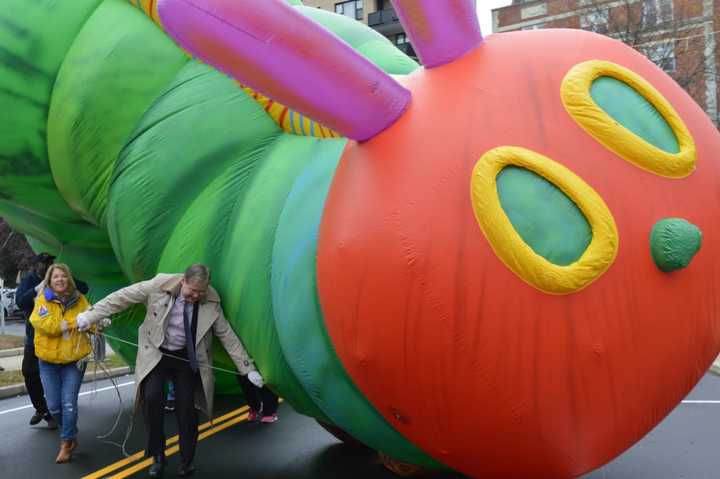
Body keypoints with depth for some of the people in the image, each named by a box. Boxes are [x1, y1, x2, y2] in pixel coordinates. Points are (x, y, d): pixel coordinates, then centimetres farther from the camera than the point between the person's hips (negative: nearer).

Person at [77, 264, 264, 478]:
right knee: (151, 397, -17)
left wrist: (249, 369, -10)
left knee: (186, 405, -3)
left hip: (186, 357, 1)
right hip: (156, 354, 0)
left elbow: (229, 337, -8)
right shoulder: (159, 286, -17)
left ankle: (187, 460, 19)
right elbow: (122, 298, -9)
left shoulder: (211, 303, -13)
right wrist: (90, 315, -9)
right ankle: (157, 456, 3)